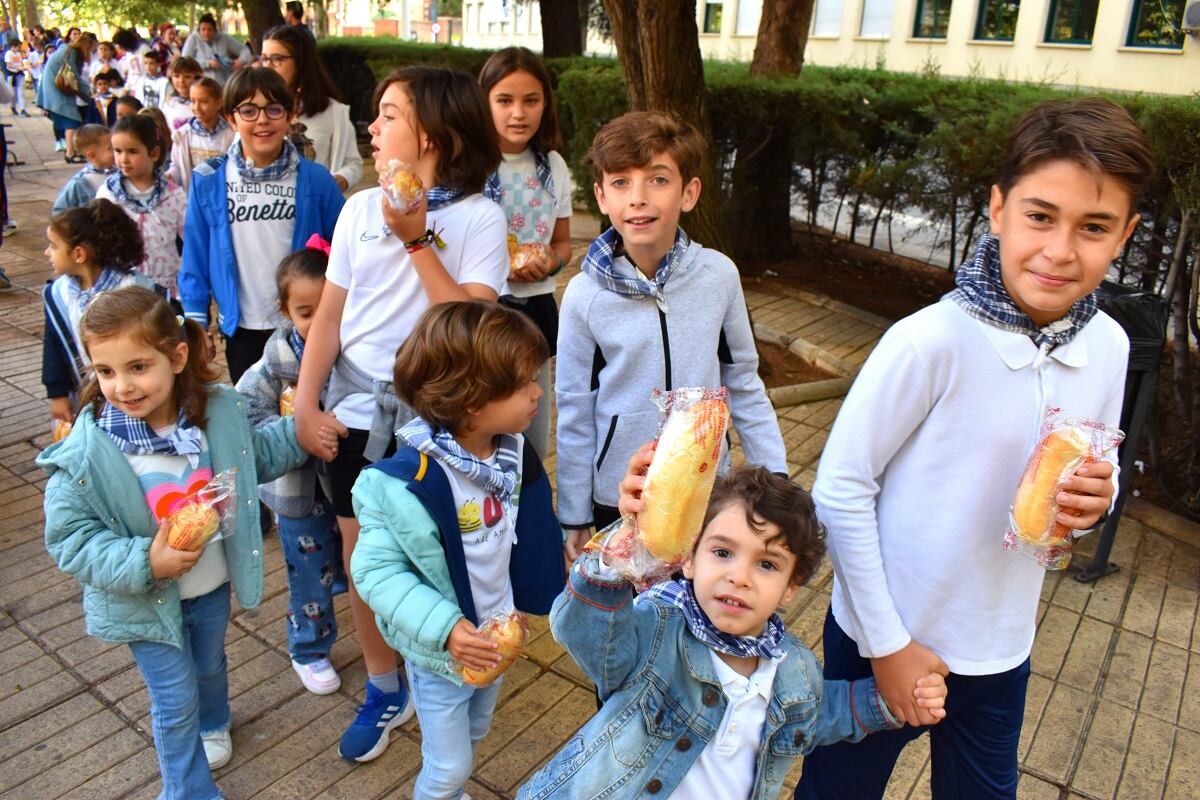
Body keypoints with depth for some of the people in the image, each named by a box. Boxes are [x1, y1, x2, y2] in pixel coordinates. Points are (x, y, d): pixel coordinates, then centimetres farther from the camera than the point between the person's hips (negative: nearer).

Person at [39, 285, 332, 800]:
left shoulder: (216, 410, -17)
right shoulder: (86, 453, -28)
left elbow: (253, 457, 5)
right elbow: (69, 538, -21)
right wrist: (144, 563, -33)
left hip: (212, 586, 4)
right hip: (146, 601, -4)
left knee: (209, 665, 30)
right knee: (175, 700, 11)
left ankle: (211, 725, 62)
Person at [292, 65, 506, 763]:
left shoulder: (479, 217, -8)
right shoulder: (361, 208, 4)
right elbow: (329, 315, 5)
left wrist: (416, 239, -21)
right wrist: (306, 403, -2)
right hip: (358, 405, 4)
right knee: (362, 550, 10)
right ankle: (384, 686, 30)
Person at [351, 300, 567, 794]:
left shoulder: (515, 454, -11)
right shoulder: (407, 482, -32)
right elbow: (376, 570, -27)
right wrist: (442, 628, -34)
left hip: (497, 638, 7)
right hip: (442, 650, -6)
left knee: (473, 733, 30)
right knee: (449, 765, 13)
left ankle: (448, 788, 57)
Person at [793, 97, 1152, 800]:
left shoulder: (1108, 347, -6)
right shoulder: (932, 341, -25)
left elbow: (1092, 476, 9)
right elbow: (841, 489, -19)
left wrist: (1094, 501, -15)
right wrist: (885, 642, -14)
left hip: (1002, 650, 5)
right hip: (884, 639, -5)